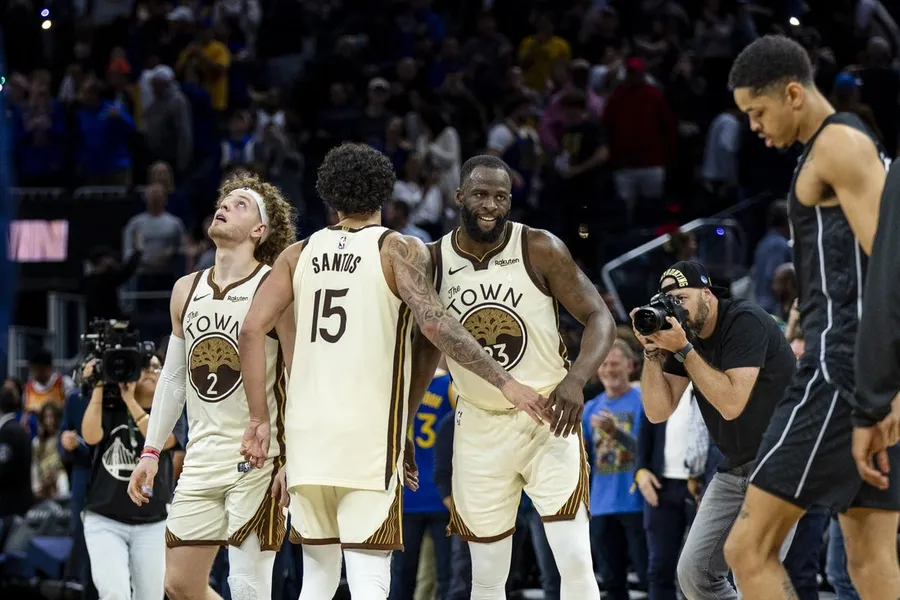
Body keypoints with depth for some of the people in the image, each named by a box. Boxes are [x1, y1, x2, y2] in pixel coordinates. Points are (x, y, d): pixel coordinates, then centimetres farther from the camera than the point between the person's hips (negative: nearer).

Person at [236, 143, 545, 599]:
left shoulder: (300, 254, 12)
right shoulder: (398, 250, 0)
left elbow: (252, 331, 3)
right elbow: (434, 325, -15)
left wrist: (259, 419, 6)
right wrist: (504, 382, -13)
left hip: (307, 430, 4)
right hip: (369, 435, -4)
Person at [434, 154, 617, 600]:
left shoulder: (540, 249, -10)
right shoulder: (432, 262, -3)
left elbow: (600, 319, -9)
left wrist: (576, 379, -27)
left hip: (548, 420, -2)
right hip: (479, 427, 2)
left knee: (576, 563, -12)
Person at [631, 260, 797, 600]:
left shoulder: (745, 322, -17)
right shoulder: (681, 331, 4)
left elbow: (731, 403, -26)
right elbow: (658, 412, 1)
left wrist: (683, 349, -24)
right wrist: (652, 351, -11)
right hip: (735, 467, 8)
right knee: (694, 572, 2)